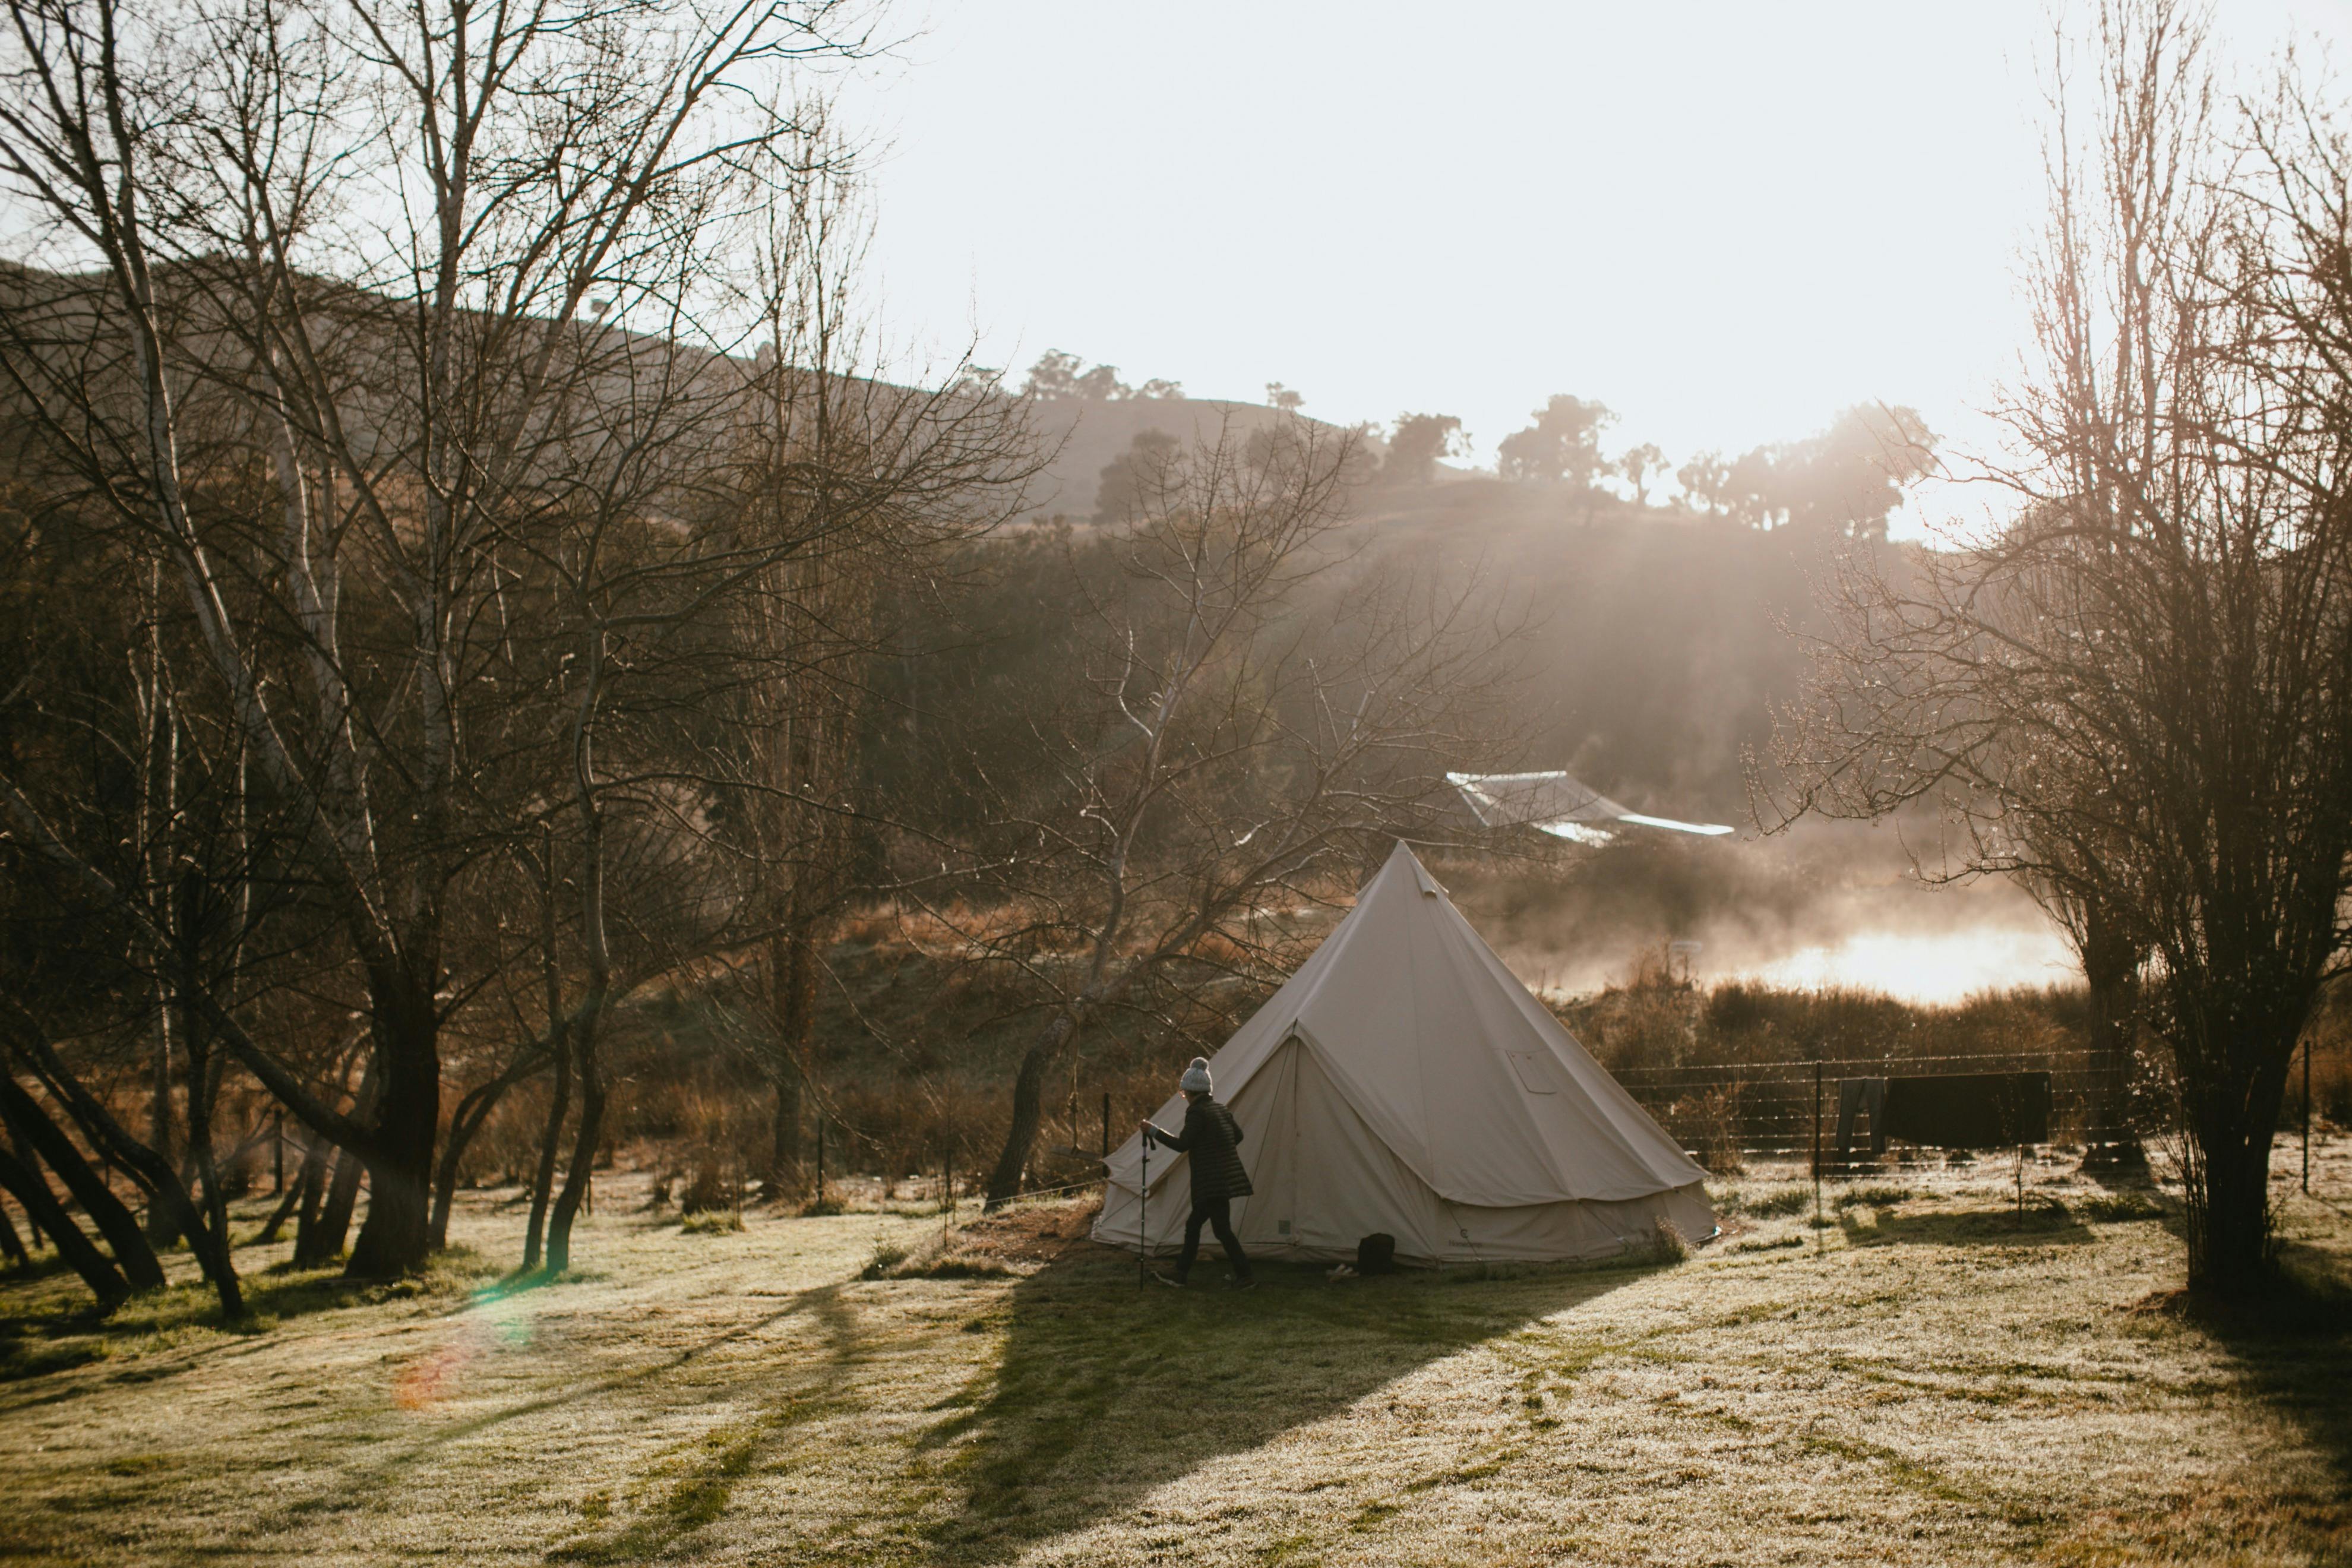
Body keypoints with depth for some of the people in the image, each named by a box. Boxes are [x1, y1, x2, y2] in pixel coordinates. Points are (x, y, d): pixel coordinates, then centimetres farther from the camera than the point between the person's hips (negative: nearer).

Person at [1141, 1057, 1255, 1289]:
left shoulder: (1197, 1112, -13)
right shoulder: (1221, 1109, 13)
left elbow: (1182, 1145, -18)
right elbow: (1238, 1135, 24)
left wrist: (1153, 1131, -10)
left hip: (1213, 1182, -9)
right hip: (1227, 1178, 9)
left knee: (1222, 1229, -5)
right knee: (1193, 1224, 15)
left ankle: (1244, 1275, -4)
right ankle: (1181, 1273, 19)